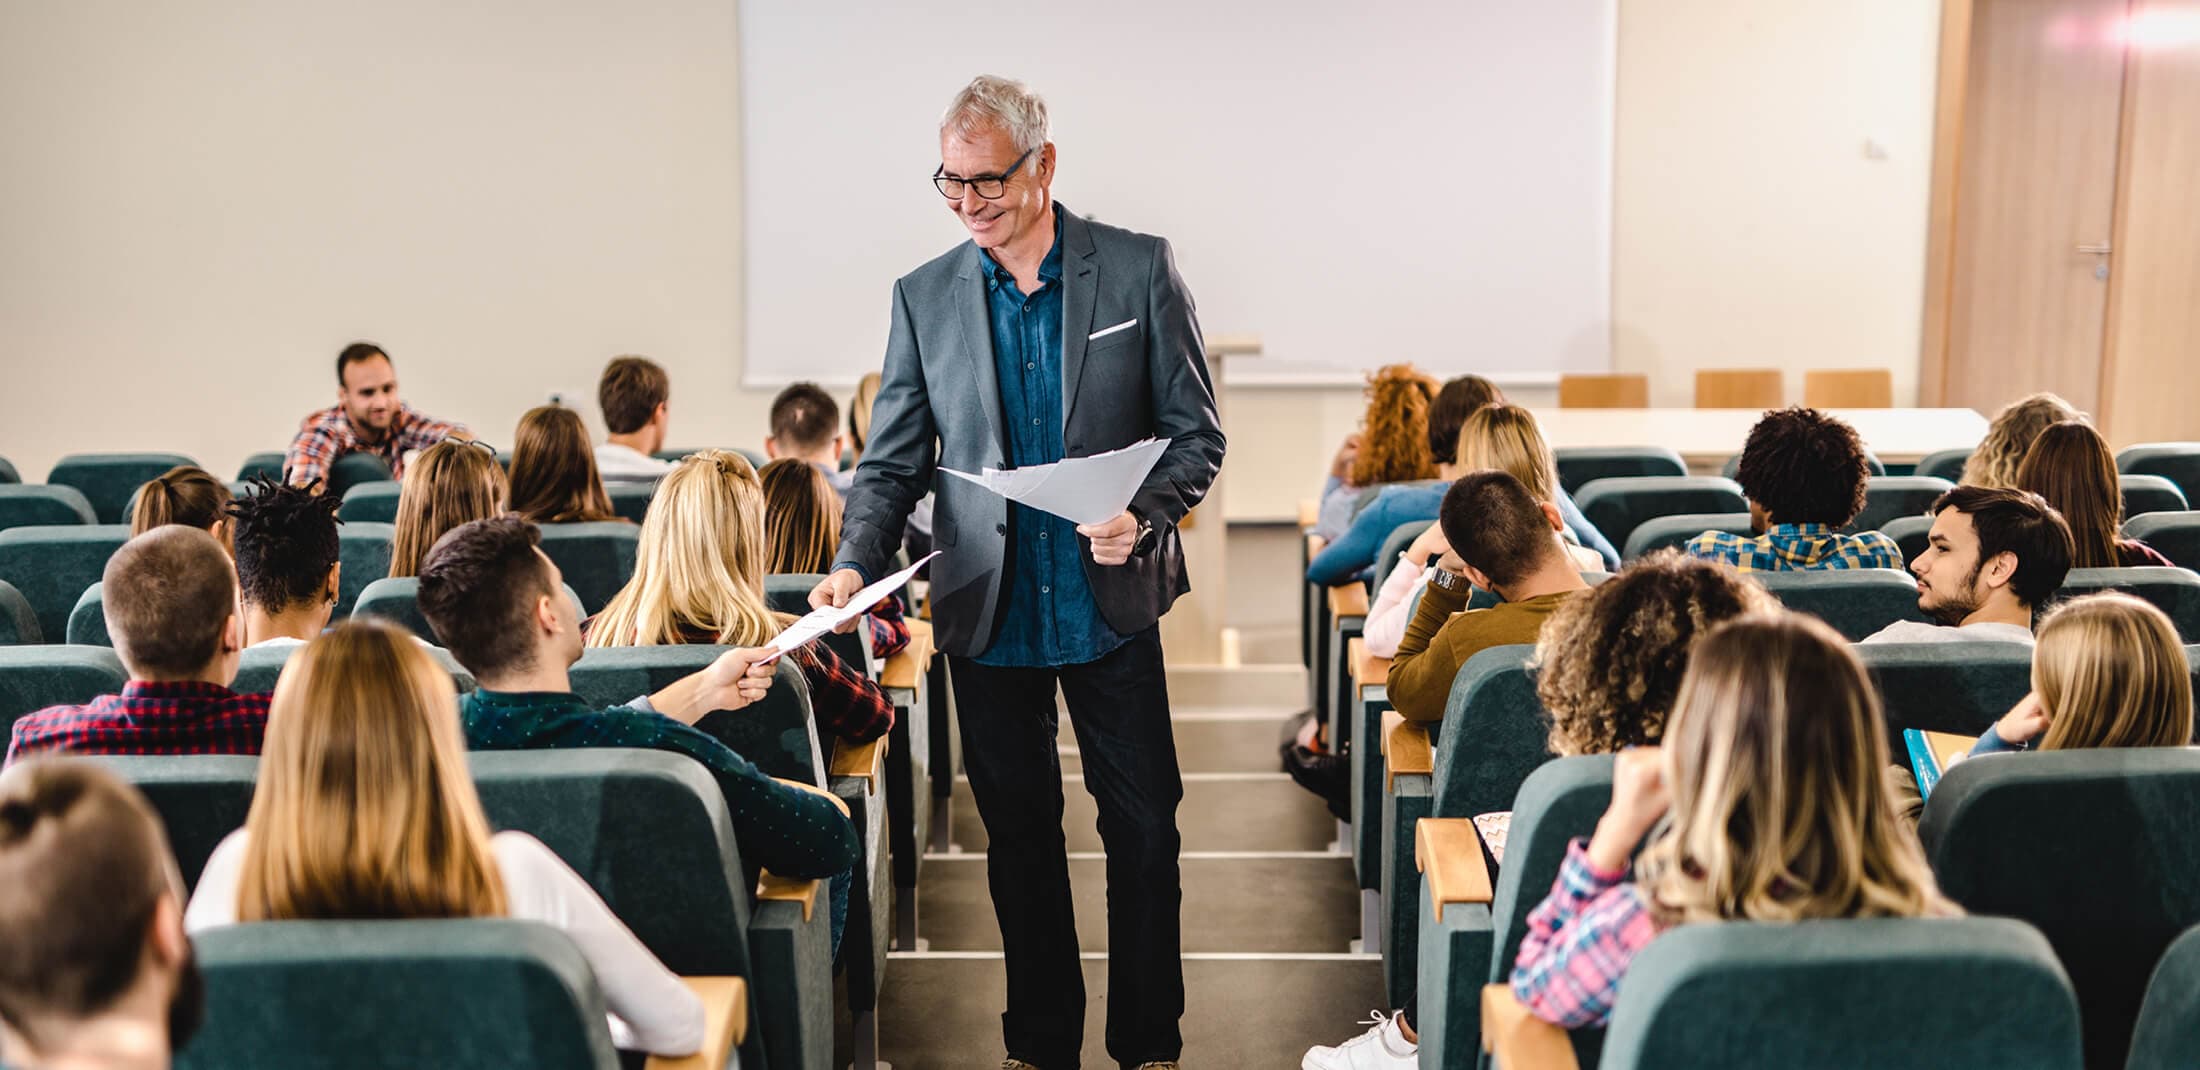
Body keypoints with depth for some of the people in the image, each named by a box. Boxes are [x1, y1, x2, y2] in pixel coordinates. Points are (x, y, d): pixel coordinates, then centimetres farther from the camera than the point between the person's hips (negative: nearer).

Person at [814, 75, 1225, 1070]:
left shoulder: (1140, 269, -4)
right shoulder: (924, 296, 3)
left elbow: (1198, 434, -1)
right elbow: (892, 463, 4)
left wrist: (1143, 518, -19)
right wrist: (855, 563, -13)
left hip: (1110, 604, -1)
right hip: (987, 613, 2)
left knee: (1145, 826, 6)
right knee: (1018, 833, 12)